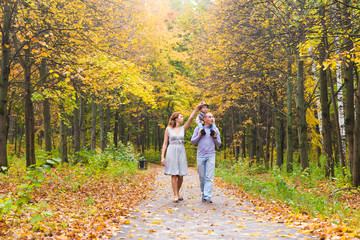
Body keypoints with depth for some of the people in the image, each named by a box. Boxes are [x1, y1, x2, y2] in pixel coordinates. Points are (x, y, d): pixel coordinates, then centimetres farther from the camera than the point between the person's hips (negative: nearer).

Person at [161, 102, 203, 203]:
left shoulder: (183, 128, 11)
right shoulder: (168, 129, 4)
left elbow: (191, 118, 1)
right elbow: (165, 144, 4)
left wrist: (197, 107, -6)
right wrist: (162, 157, -2)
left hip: (181, 152, 3)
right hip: (172, 152, -3)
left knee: (181, 175, 1)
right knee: (174, 175, -6)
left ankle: (178, 192, 21)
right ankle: (175, 195, -1)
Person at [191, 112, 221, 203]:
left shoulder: (215, 130, 9)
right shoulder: (198, 128, 6)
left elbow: (219, 144, 13)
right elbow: (192, 142, 8)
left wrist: (215, 137, -5)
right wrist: (199, 135, -7)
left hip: (211, 156, 0)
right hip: (200, 156, 0)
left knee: (209, 177, -9)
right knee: (202, 177, 6)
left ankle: (207, 197, -14)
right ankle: (203, 194, 18)